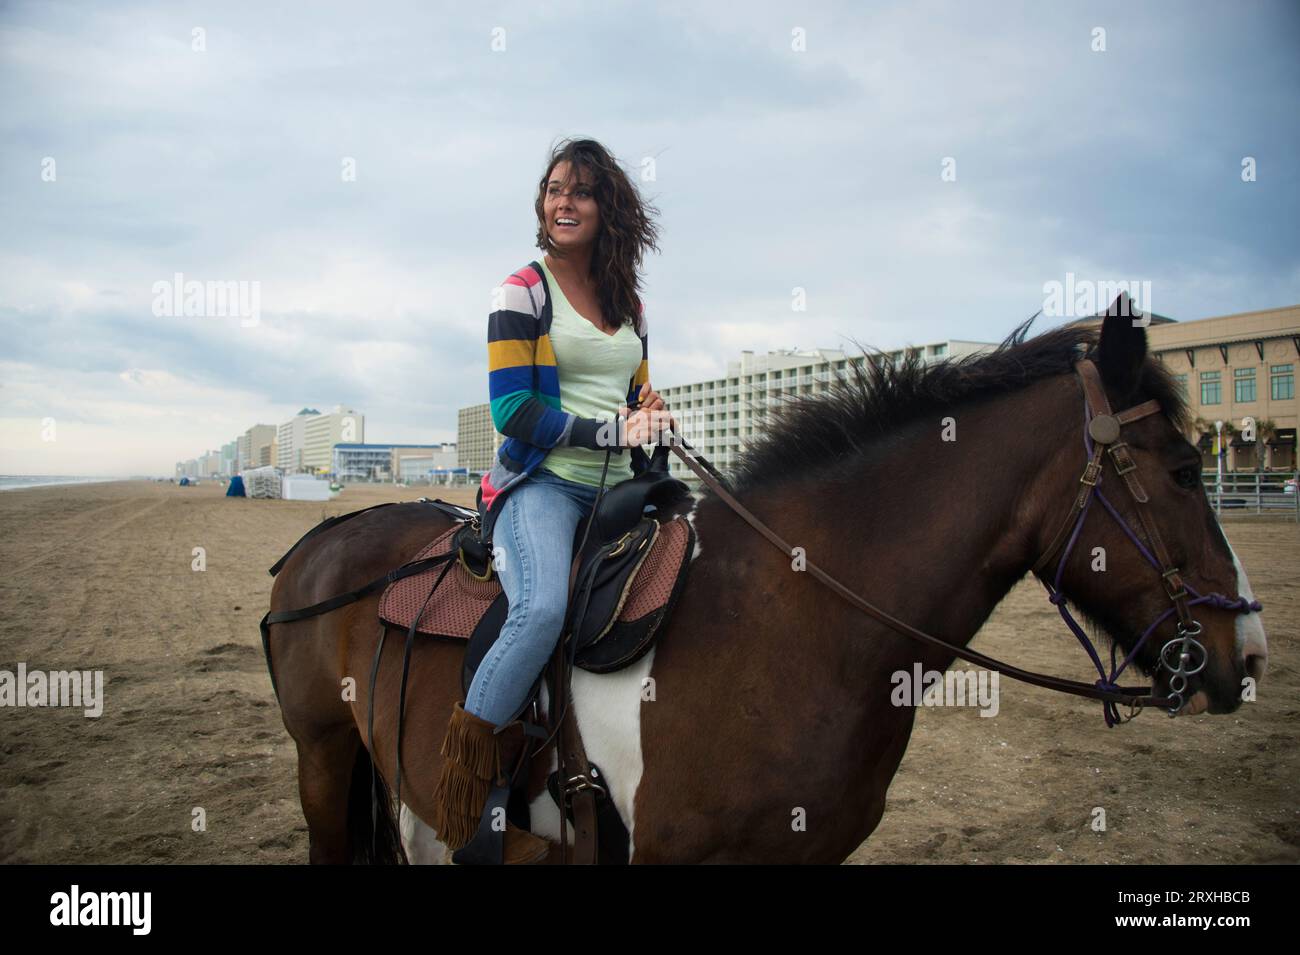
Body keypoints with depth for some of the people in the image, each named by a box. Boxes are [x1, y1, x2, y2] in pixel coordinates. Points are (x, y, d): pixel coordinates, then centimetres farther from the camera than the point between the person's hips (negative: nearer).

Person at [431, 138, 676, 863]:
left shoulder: (630, 304, 19)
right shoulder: (523, 292, 1)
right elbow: (512, 410, -9)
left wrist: (654, 415, 1)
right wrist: (614, 432, -13)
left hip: (617, 489, 7)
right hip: (542, 483, -6)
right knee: (544, 608, -33)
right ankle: (467, 784, -21)